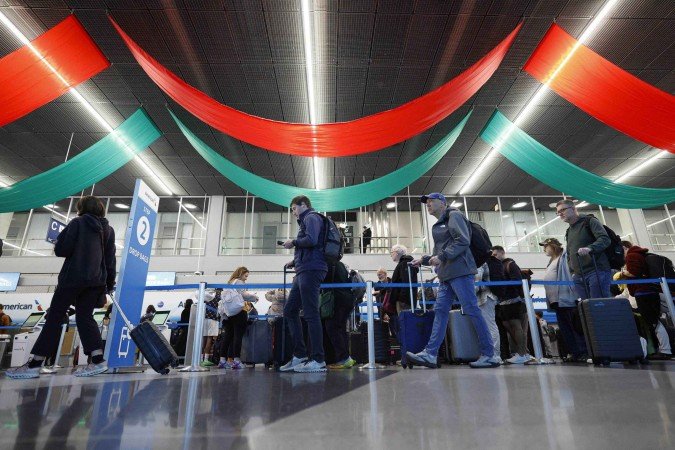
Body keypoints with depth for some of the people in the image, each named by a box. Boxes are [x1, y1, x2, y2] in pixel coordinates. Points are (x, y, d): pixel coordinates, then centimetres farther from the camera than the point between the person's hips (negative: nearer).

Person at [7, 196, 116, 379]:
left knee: (54, 317, 3)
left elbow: (61, 250, -8)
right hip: (96, 281, 5)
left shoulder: (77, 223, -1)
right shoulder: (109, 230, 12)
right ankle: (98, 360, -4)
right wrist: (110, 285, 16)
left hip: (73, 277, -4)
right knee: (85, 317, 6)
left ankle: (34, 364, 5)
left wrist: (58, 245, 16)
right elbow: (111, 260, 12)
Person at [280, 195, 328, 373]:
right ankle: (299, 356, 11)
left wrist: (293, 242, -5)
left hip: (311, 270, -10)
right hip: (304, 271, 10)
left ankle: (318, 361, -5)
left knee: (311, 314, -10)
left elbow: (311, 240, -20)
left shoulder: (311, 217, -1)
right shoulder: (306, 220, 28)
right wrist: (295, 261, 19)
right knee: (289, 311, 8)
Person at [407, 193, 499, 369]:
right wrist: (424, 260, 17)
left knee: (471, 310, -7)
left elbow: (463, 241, -14)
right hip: (447, 275, 9)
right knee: (440, 311, 2)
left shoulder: (454, 215, -1)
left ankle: (489, 355, 2)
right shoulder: (439, 224, 24)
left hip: (460, 271, -9)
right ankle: (430, 354, 1)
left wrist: (442, 257, -18)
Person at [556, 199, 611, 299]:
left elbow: (605, 239, -13)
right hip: (579, 276, 7)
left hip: (597, 271, -6)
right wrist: (572, 271, 12)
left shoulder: (589, 221, 2)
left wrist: (590, 248, -31)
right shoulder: (568, 232, 23)